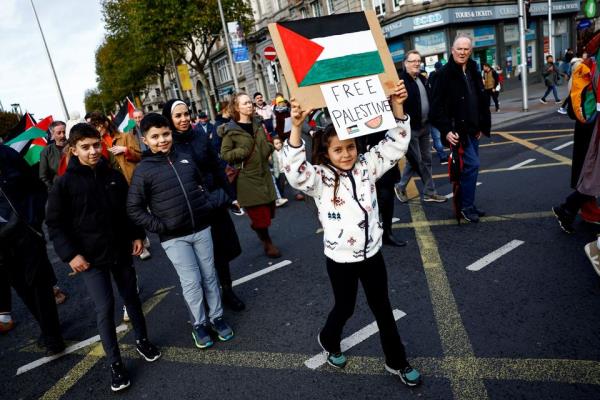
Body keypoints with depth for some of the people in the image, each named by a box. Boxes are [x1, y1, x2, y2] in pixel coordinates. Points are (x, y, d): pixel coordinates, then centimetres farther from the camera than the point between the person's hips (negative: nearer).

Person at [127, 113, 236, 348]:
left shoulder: (185, 158, 5)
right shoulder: (143, 170, -8)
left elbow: (201, 185, 18)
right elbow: (134, 208, -6)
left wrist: (208, 205, 4)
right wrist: (159, 227, -13)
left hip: (201, 229, 4)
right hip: (174, 237, -4)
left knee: (209, 276, 12)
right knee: (191, 281, 1)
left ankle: (216, 317, 30)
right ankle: (199, 324, 22)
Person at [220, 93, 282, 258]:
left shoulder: (258, 124, 10)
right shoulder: (231, 130, -9)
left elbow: (267, 145, 21)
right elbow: (225, 154, -10)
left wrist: (267, 148, -2)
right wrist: (244, 152, -21)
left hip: (264, 174, 6)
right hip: (247, 178, -6)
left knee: (269, 211, 15)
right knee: (261, 216, 2)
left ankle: (257, 226, 46)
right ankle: (268, 243, 24)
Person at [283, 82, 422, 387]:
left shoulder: (366, 166, -3)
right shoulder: (319, 178, -14)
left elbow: (396, 145, -7)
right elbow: (294, 169, -33)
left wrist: (397, 107, -21)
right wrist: (296, 128, -45)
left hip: (372, 253, 3)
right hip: (340, 259, -3)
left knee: (382, 308, 17)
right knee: (344, 308, 18)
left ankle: (397, 362, 36)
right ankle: (328, 341, 51)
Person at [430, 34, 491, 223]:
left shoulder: (473, 72, 11)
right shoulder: (445, 73, -11)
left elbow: (482, 101, 19)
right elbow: (437, 105, -16)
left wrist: (482, 126, 15)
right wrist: (446, 130, -21)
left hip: (472, 129, 8)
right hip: (457, 130, -7)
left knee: (469, 166, 11)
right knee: (472, 164, -10)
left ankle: (467, 204, 23)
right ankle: (466, 206, 3)